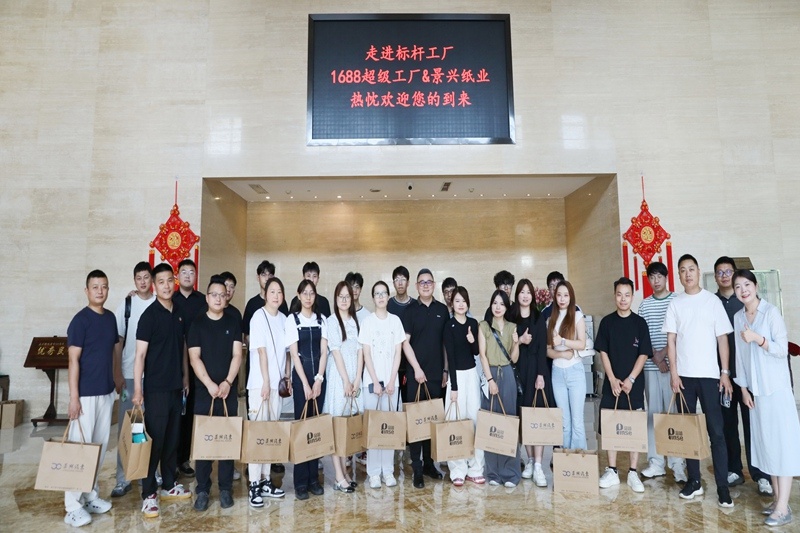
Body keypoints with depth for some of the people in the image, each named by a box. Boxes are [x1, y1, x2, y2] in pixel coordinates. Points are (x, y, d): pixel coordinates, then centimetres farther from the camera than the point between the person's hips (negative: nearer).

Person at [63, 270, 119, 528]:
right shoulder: (80, 320, -12)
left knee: (100, 445, 13)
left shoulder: (110, 317, 8)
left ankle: (90, 495, 26)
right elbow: (73, 360, -14)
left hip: (106, 392, 7)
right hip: (86, 393, -7)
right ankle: (73, 506, 7)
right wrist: (74, 396, -17)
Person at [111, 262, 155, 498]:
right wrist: (117, 373, -4)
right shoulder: (126, 304, 0)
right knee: (125, 427, 4)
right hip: (130, 374, 0)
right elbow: (118, 341, 1)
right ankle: (123, 479, 14)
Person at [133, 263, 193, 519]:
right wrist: (137, 390, -16)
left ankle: (169, 485, 28)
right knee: (154, 439, 0)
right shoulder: (149, 315, -10)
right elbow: (140, 355, -12)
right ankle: (149, 494, 11)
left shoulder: (180, 313, 7)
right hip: (156, 387, -6)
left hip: (176, 386, 6)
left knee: (173, 438, 14)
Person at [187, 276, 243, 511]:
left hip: (229, 390, 1)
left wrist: (227, 382, -13)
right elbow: (194, 358, -5)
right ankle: (202, 489, 15)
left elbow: (237, 355, 0)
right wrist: (209, 384, -16)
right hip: (204, 391, -1)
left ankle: (225, 488, 17)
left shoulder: (233, 323, 5)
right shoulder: (197, 324, 2)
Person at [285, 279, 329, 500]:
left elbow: (324, 351, 3)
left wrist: (318, 380, -7)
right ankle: (301, 481, 7)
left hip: (319, 376, 3)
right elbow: (294, 353, -6)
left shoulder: (321, 320, 7)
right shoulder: (292, 319, -2)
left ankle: (314, 478, 15)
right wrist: (305, 383, -10)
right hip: (300, 375, -3)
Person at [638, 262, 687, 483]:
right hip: (651, 365, 3)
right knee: (653, 413, 6)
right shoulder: (644, 304, 10)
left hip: (673, 364, -3)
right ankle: (656, 462, 13)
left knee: (674, 411, -2)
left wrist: (665, 352, -10)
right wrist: (655, 356, -5)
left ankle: (678, 464, 6)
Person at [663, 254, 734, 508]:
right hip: (684, 375, 2)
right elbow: (671, 340, 4)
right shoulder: (675, 303, 5)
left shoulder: (712, 301, 2)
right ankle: (694, 480, 17)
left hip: (709, 374, -2)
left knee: (716, 430, -1)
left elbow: (722, 338, 1)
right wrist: (673, 373, -3)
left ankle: (722, 486, 6)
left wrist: (725, 372, -4)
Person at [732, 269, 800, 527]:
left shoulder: (771, 312, -9)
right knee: (765, 442, 8)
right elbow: (739, 354, 8)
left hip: (777, 388, -5)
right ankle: (776, 497, 18)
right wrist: (743, 387, 5)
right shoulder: (738, 317, 7)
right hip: (755, 389, 5)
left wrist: (758, 339, -28)